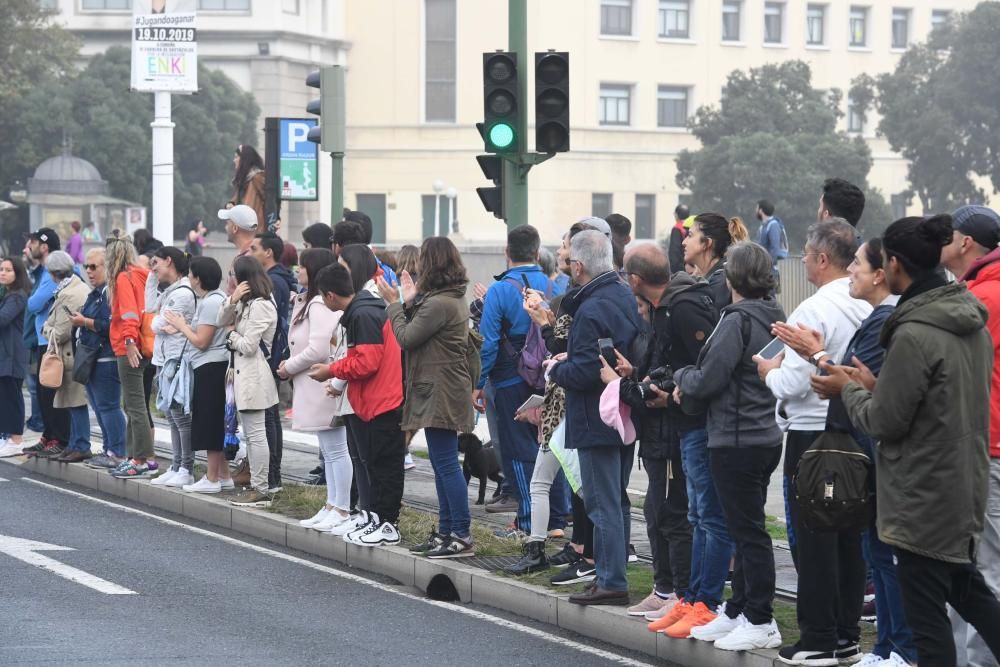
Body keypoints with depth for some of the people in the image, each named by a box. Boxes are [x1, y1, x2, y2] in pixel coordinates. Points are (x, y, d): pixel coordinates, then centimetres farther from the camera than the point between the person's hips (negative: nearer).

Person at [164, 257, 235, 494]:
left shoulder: (211, 302, -15)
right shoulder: (218, 298, 15)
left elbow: (201, 341, -17)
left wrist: (181, 325, -4)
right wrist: (184, 326, 9)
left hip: (209, 367, -10)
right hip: (212, 367, 10)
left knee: (209, 423, -4)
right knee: (215, 423, 14)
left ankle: (212, 479, 1)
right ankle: (223, 476, 18)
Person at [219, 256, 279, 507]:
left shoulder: (260, 306, -16)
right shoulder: (246, 303, 15)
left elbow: (248, 346, -19)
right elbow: (222, 322, 12)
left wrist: (231, 335, 0)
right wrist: (232, 300, -3)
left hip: (253, 376, -10)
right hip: (242, 373, 10)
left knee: (256, 434, -7)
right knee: (250, 434, 13)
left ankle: (261, 490, -4)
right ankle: (256, 484, 19)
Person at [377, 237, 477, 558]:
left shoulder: (438, 304, -19)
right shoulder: (452, 299, 14)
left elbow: (405, 338, -13)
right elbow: (417, 334, 15)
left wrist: (395, 303, -2)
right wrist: (410, 303, 9)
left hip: (440, 393, -11)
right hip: (446, 390, 11)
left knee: (446, 463, -8)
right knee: (442, 462, 14)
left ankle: (462, 536, -7)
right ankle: (448, 531, 20)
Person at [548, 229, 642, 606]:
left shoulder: (591, 310, -20)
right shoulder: (627, 299, 8)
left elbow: (583, 372, -25)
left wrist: (556, 369, -4)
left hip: (596, 420, -9)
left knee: (603, 502, -5)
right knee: (617, 500, 16)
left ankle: (611, 582, -4)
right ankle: (614, 574, 23)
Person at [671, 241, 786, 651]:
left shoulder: (738, 320, -18)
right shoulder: (772, 318, 9)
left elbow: (708, 381, -18)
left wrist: (681, 378, 3)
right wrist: (691, 383, 9)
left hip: (737, 440, -9)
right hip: (765, 436, 9)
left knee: (748, 531, -5)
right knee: (746, 528, 16)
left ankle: (760, 622, -1)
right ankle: (737, 612, 25)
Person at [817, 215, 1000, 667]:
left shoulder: (914, 334, -22)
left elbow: (883, 421, -18)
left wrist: (847, 389, 0)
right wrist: (874, 385, 12)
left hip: (922, 498, -9)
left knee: (927, 613, 0)